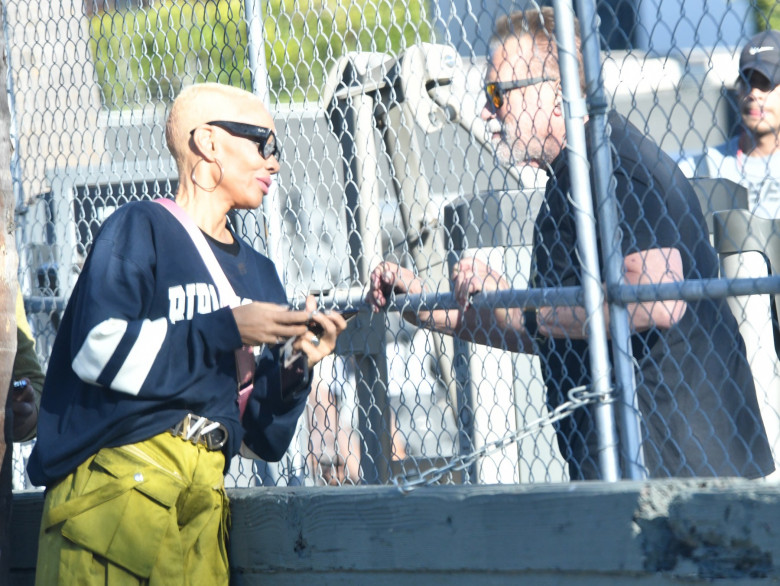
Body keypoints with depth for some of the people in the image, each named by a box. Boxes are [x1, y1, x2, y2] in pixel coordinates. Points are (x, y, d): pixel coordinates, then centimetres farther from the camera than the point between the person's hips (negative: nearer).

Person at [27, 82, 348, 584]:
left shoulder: (259, 274, 22)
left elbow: (263, 437, 20)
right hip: (118, 482, -6)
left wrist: (295, 367, 0)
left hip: (205, 501, 6)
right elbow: (99, 349, -15)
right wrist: (227, 330, -10)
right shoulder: (141, 228, 2)